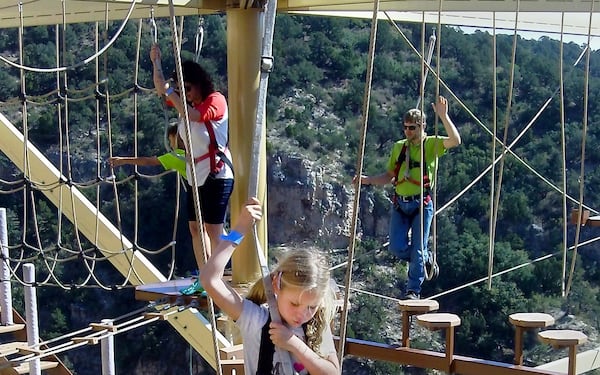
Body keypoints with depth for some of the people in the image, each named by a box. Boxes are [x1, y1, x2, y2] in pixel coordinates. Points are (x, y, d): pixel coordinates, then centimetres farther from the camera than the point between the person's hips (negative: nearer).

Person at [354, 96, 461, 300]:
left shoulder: (431, 144, -1)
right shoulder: (399, 147, 12)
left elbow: (455, 140, -20)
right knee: (397, 247, -3)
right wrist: (368, 180, 3)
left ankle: (413, 290, 8)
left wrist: (443, 116, -27)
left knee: (417, 249, -3)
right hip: (400, 204, 4)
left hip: (422, 204, -4)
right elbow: (389, 176, 17)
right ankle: (425, 258, 27)